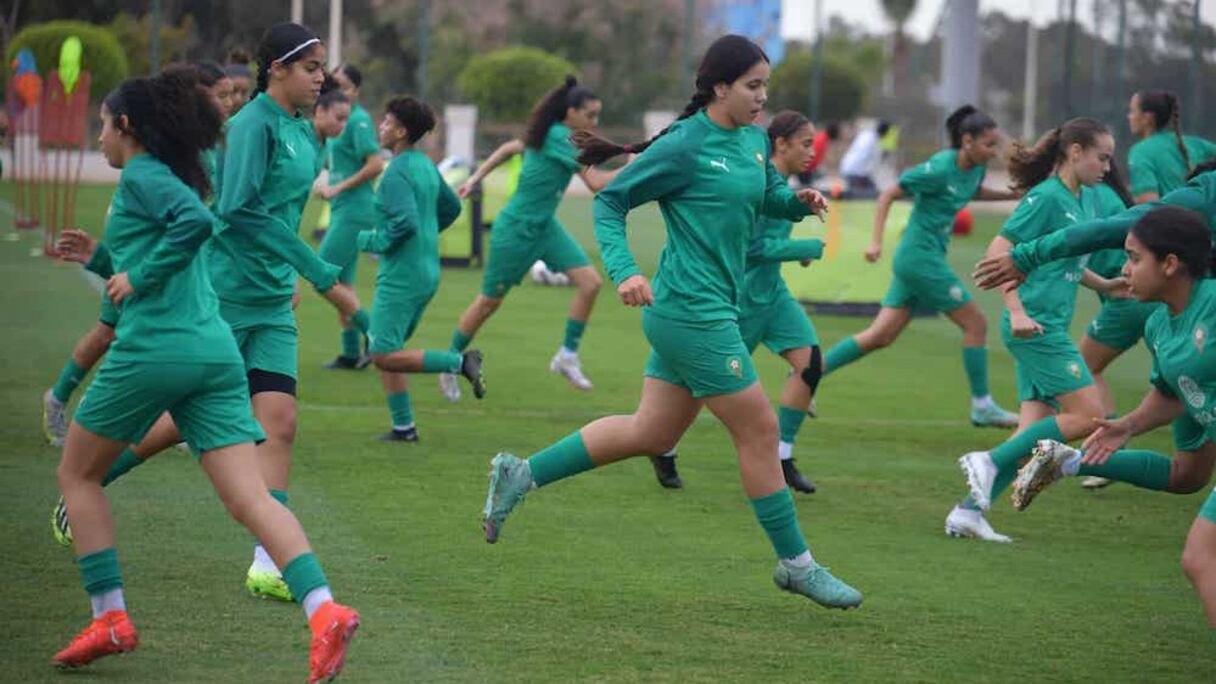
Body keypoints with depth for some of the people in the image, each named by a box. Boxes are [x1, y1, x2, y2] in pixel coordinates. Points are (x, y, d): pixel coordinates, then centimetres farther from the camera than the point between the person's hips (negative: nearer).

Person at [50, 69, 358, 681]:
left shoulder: (140, 177, -4)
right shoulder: (171, 176, 22)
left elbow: (196, 222, -22)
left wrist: (138, 277, -13)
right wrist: (100, 258, 33)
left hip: (153, 350, -7)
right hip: (216, 350, 7)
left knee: (76, 474, 14)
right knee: (248, 497, -5)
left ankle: (109, 618, 9)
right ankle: (323, 609, -25)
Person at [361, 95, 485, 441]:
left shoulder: (398, 172, -16)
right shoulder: (426, 166, 12)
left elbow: (405, 223, -26)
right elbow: (451, 207, 24)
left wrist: (370, 240, -11)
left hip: (402, 277, -10)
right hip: (427, 272, 10)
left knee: (385, 355, -11)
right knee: (382, 350, 14)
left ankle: (460, 361, -16)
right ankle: (403, 426, 12)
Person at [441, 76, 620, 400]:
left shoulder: (555, 135, 4)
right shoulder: (561, 139, -23)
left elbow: (510, 147, 15)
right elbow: (597, 183, -30)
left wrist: (476, 177, 17)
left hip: (544, 227, 9)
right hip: (516, 228, -9)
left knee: (590, 282, -7)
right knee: (490, 301, 6)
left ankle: (568, 355, 4)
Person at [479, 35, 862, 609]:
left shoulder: (753, 140, 9)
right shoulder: (685, 146, -14)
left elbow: (769, 196, 26)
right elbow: (609, 201, -7)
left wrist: (798, 201, 2)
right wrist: (624, 272, -20)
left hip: (701, 312, 9)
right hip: (693, 311, -9)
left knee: (651, 434, 15)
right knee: (760, 431, -2)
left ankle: (521, 475, 23)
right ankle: (796, 564, 10)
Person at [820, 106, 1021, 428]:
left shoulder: (974, 168, 5)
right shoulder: (939, 169, -19)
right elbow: (888, 195, -14)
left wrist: (1012, 194, 14)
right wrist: (876, 242, -18)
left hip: (923, 258, 9)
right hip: (921, 257, -9)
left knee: (881, 336, 9)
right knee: (975, 323, -3)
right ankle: (982, 407, 6)